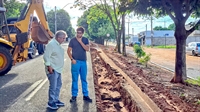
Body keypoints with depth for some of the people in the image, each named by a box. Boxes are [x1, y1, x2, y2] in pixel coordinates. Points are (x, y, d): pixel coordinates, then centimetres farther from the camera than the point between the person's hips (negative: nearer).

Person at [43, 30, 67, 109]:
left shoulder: (58, 44, 12)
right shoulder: (51, 44, -18)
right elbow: (46, 56, -21)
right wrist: (49, 66, -23)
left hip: (58, 69, 10)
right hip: (52, 69, -10)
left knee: (58, 85, 16)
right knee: (53, 86, -5)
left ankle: (56, 100, 28)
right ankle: (51, 103, 8)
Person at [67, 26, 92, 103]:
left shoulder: (85, 40, 6)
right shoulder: (72, 40, 1)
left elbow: (87, 49, -8)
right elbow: (69, 51, 1)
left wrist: (80, 41, -14)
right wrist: (72, 59, -11)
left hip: (83, 62, 2)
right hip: (75, 62, -2)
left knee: (84, 79, 9)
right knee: (74, 79, 2)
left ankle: (85, 95, 17)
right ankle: (74, 96, 11)